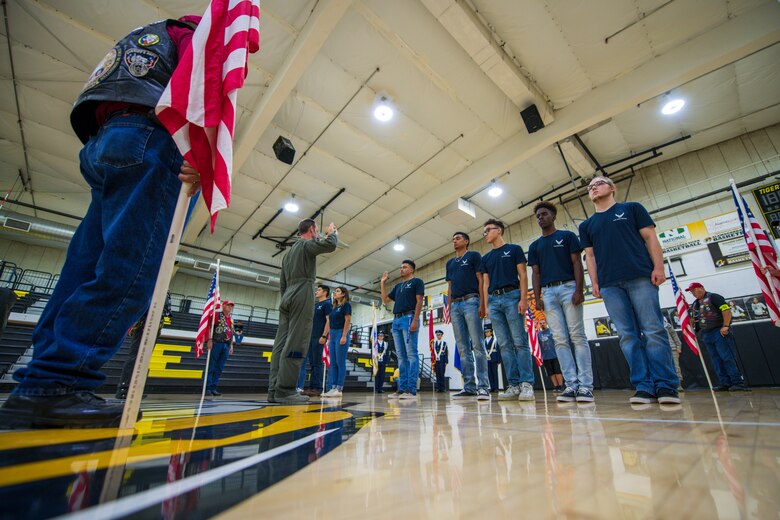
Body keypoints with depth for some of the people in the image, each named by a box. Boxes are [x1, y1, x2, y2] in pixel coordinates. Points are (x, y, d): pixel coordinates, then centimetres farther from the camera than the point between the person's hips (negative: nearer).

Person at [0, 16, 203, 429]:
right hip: (148, 139, -8)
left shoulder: (144, 40, 40)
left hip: (102, 142, 8)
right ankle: (56, 385, -19)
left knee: (84, 273, 1)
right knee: (128, 272, -16)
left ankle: (36, 393, 1)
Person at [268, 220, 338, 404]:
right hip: (302, 296, -9)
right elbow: (330, 245, -17)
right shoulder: (308, 244, 2)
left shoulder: (289, 251, 27)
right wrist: (332, 231, 4)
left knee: (281, 343, 1)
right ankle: (285, 390, -16)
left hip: (287, 297, 9)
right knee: (295, 344, -13)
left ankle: (275, 390, 0)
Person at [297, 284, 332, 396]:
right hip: (310, 336, 8)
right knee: (312, 362, 7)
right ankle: (312, 387, 11)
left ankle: (317, 388, -2)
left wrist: (324, 336, -19)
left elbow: (329, 320, -12)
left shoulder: (327, 304, -2)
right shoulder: (314, 305, 22)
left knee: (317, 362, -6)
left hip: (319, 337, -8)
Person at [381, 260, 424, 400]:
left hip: (409, 318, -7)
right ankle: (402, 388, 8)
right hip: (396, 320, 8)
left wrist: (415, 320, -17)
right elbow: (386, 299, 25)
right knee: (401, 356, 6)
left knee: (411, 354, -9)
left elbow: (419, 301, -6)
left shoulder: (417, 282, 5)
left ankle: (411, 389, -8)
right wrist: (383, 283, 20)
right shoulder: (398, 286, 26)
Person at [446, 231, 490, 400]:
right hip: (455, 305, 6)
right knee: (463, 348, 3)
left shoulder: (474, 256, 7)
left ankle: (483, 386, -8)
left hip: (471, 302, -6)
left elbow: (481, 280, -2)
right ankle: (469, 387, 6)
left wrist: (482, 303, -12)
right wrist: (449, 308, 12)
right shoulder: (450, 263, 24)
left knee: (477, 345, -11)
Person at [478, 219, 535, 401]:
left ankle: (527, 383, -1)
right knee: (505, 345, 3)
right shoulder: (486, 258, 20)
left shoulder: (514, 249, 7)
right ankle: (514, 385, 6)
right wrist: (486, 305, 7)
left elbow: (522, 275, 0)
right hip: (494, 300, 5)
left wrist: (523, 298, -12)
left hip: (512, 296, -5)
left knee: (520, 342, -6)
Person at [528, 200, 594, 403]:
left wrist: (579, 290, -11)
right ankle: (572, 385, 3)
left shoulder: (567, 236, 9)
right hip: (548, 292, 4)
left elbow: (577, 263, 1)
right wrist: (537, 298, 2)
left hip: (568, 287, -3)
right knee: (560, 340, 0)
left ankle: (586, 385, -2)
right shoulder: (534, 246, 19)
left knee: (578, 337, -5)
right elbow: (535, 273, 13)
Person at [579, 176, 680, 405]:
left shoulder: (632, 208, 13)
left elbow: (650, 237, 6)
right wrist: (595, 282, 5)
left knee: (654, 331, -6)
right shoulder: (586, 225, 20)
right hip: (609, 285, 3)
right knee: (627, 336, 0)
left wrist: (658, 266, -6)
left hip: (641, 277, -2)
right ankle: (644, 387, 4)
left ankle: (666, 386, 0)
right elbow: (590, 256, 15)